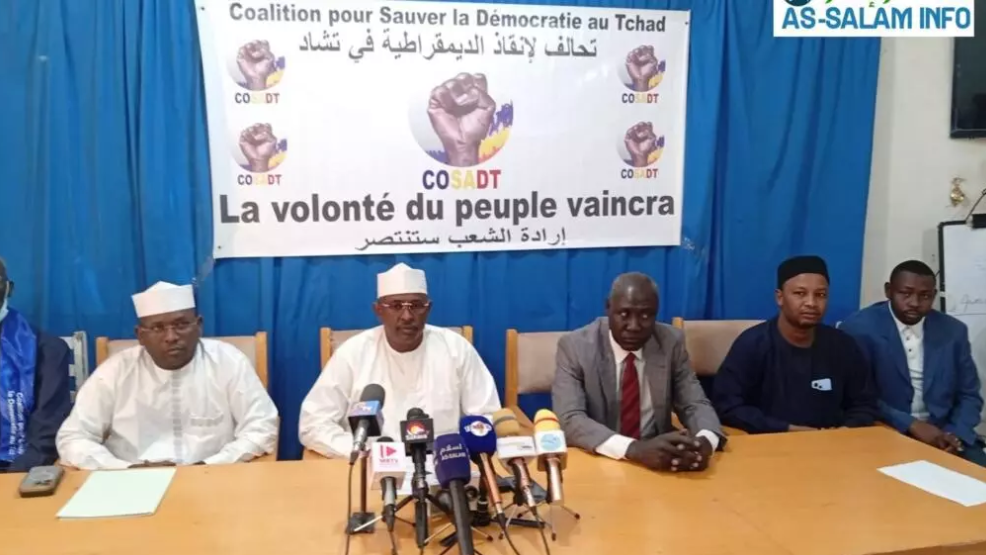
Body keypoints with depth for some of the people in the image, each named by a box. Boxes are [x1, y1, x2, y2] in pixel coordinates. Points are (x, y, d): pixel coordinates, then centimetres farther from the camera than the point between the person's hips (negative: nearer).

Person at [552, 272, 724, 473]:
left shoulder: (671, 342, 0)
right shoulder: (574, 346, -9)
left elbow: (695, 405, 1)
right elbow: (570, 419, -19)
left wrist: (705, 441, -23)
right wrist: (634, 448, -34)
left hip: (659, 465, 2)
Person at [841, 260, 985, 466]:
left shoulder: (953, 331, 7)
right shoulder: (859, 328, -7)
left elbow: (969, 395, 11)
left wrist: (956, 435, -7)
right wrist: (911, 425, -18)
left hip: (943, 435, 4)